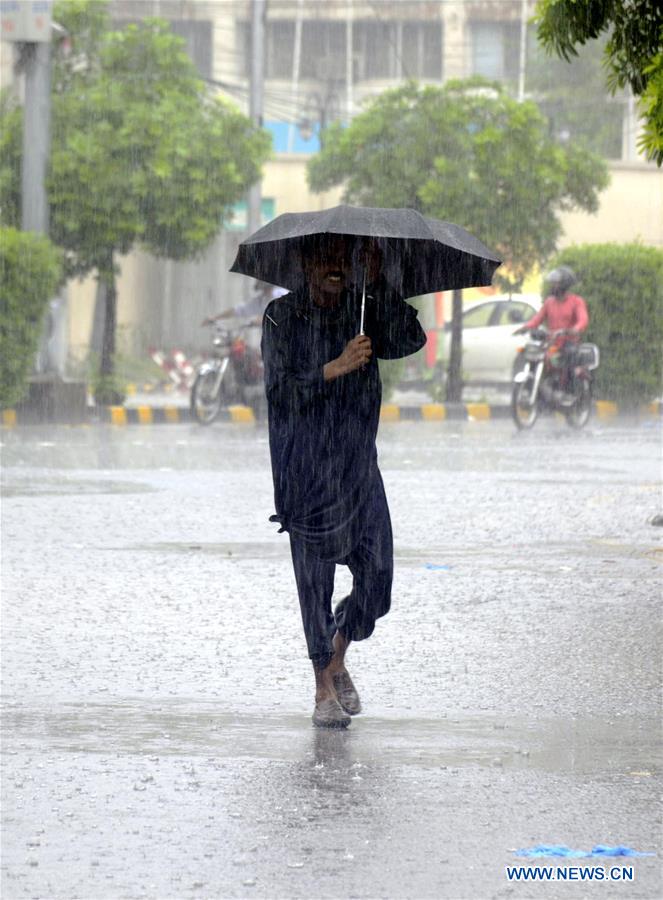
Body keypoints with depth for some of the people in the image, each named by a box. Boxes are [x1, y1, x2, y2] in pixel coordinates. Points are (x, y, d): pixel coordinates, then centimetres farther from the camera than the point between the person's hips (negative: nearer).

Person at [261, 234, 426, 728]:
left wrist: (378, 282, -14)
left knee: (377, 577, -2)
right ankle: (324, 688, 5)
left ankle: (338, 654, 25)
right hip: (305, 467, -3)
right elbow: (281, 387, -9)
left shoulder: (365, 312, 7)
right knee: (314, 575, -4)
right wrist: (336, 368, -18)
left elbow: (411, 340, -10)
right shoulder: (282, 316, -1)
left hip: (358, 464, 3)